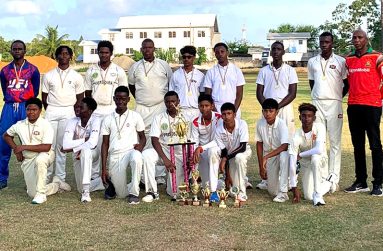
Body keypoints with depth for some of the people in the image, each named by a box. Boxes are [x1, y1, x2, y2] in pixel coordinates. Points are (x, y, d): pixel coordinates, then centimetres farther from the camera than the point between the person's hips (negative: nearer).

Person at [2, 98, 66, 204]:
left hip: (45, 156, -4)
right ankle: (56, 184, 26)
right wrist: (17, 150, 6)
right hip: (27, 160, 5)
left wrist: (24, 147, -22)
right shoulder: (20, 125, 2)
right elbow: (6, 135, 20)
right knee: (32, 194, -2)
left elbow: (46, 147, -22)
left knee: (39, 160, -43)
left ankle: (40, 193, -26)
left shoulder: (45, 125, -13)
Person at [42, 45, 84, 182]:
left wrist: (74, 113, 2)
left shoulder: (77, 77, 6)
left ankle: (60, 178, 7)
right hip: (51, 111, 1)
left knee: (62, 146, 1)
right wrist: (50, 111, 6)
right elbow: (44, 98, 11)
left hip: (68, 111, -1)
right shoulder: (48, 75, 8)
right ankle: (45, 176, 6)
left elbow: (80, 98, 9)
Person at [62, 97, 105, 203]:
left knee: (85, 151, -40)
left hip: (93, 154, -4)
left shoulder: (96, 121, -20)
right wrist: (84, 140, -24)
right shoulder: (72, 122, -12)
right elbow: (65, 145, -21)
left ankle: (86, 192, -34)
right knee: (81, 188, -4)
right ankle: (103, 180, 25)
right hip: (78, 157, 4)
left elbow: (92, 143, -32)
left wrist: (73, 148, -24)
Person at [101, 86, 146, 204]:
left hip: (131, 151, -1)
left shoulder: (135, 116, 7)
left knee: (136, 158, -40)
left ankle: (134, 193, -23)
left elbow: (143, 137, 12)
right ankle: (113, 183, 32)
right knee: (121, 194, -4)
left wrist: (140, 146, -14)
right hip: (114, 156, 2)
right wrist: (104, 168, 4)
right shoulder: (108, 119, 10)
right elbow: (105, 144, 10)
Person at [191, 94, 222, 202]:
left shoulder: (218, 118, -13)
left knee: (212, 151, -41)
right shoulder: (196, 122, -1)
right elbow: (194, 142, -3)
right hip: (202, 154, 4)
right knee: (206, 185, -4)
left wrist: (201, 148, -31)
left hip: (215, 148, -3)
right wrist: (193, 155, -23)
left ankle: (214, 191, -37)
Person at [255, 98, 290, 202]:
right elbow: (259, 144, 1)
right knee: (273, 191, -3)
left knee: (284, 155, -42)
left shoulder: (281, 124, -22)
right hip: (268, 157, 4)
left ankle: (283, 193, -32)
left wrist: (266, 157, -38)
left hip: (281, 153, -3)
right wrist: (261, 167, 1)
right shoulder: (260, 123, -9)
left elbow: (284, 146, -33)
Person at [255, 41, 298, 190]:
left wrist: (277, 106, -13)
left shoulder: (290, 71, 6)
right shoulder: (264, 71, 12)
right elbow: (259, 93, 7)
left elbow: (292, 93, -2)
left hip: (285, 109, -2)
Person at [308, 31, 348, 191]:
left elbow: (347, 84, 7)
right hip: (317, 104, 3)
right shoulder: (312, 62, 11)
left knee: (335, 141, -1)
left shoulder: (341, 61, 2)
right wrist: (318, 96, 11)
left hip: (334, 104, -2)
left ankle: (334, 178, 3)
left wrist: (338, 97, 2)